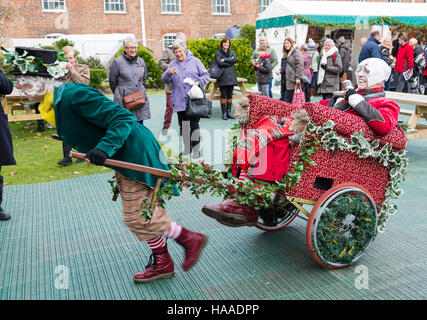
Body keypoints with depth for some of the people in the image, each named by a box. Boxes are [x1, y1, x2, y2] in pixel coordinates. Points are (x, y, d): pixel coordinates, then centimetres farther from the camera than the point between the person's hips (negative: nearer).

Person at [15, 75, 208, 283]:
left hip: (137, 155, -10)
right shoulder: (56, 103, 10)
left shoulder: (73, 95, -21)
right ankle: (162, 263, 29)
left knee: (138, 217, -5)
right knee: (139, 214, 16)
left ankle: (191, 239, 15)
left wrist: (105, 147, -36)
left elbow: (122, 117, -27)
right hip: (124, 159, 10)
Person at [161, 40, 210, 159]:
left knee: (194, 124, -7)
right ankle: (187, 148, 21)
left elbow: (206, 75, 6)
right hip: (180, 101, 3)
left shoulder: (195, 61, 7)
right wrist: (169, 73, -15)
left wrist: (199, 82, -13)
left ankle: (196, 149, 0)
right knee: (184, 125, 9)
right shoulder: (173, 64, 14)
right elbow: (165, 80, 7)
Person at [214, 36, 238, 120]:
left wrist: (225, 60, -11)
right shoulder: (218, 53, 2)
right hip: (223, 77, -4)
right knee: (223, 95, -3)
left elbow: (235, 59, -5)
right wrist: (230, 61, -6)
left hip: (231, 76, 4)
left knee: (230, 95, 6)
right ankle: (224, 113, 1)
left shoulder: (232, 52, 16)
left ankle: (229, 112, 13)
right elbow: (220, 63, -14)